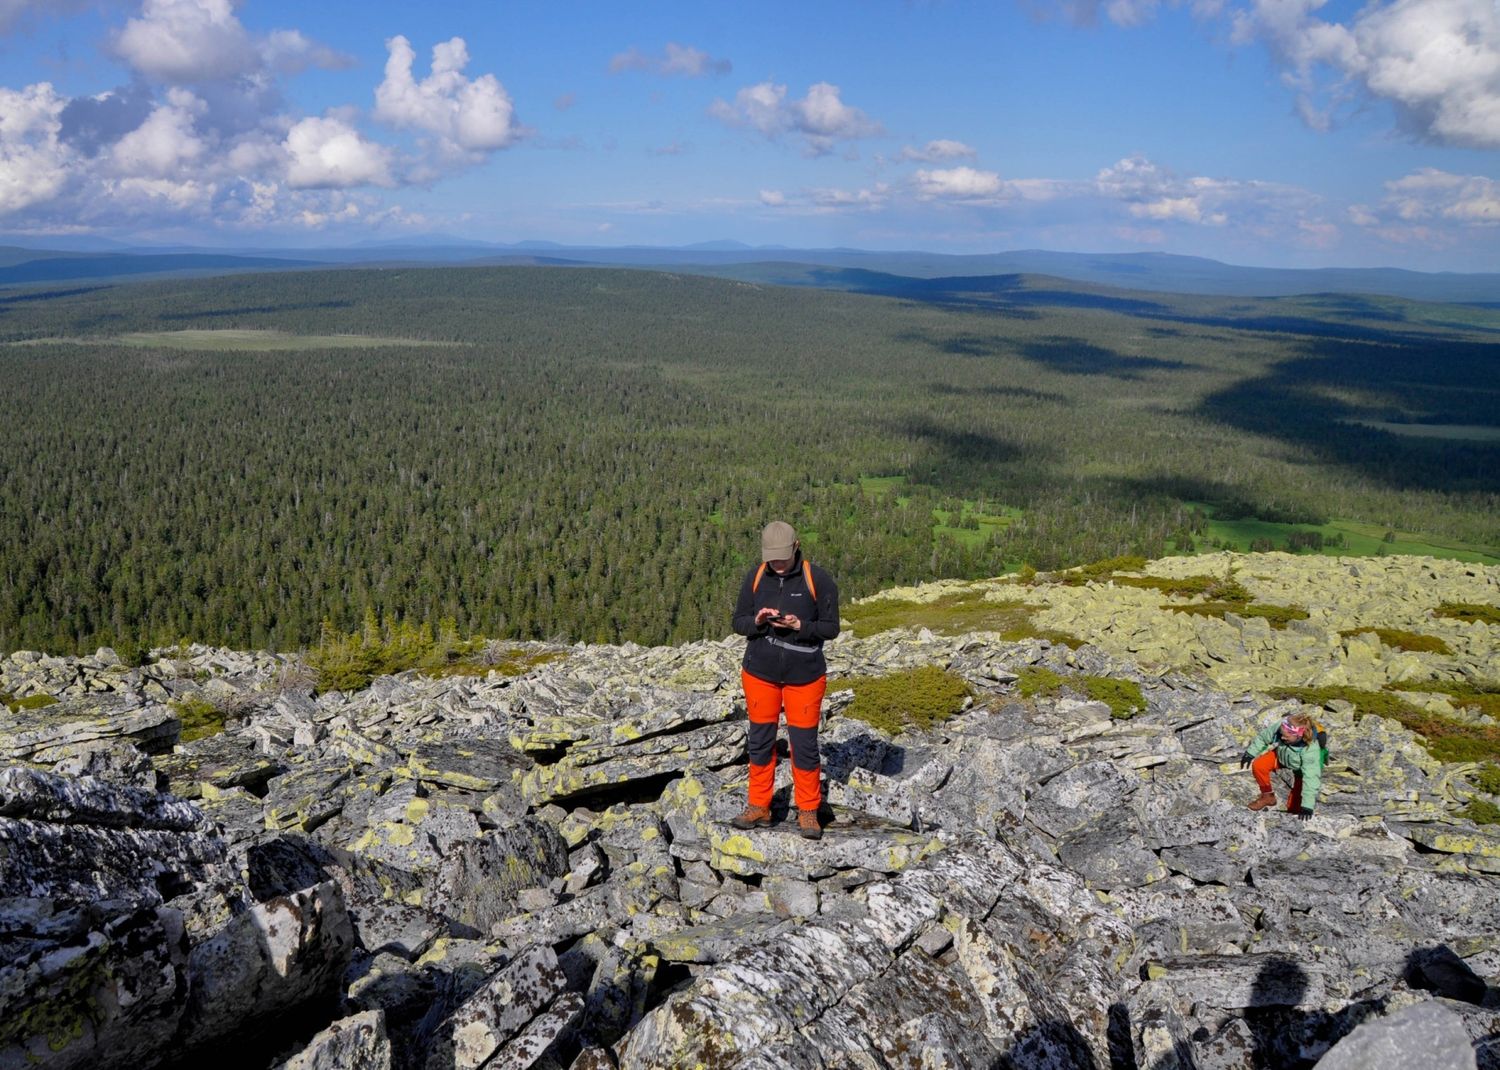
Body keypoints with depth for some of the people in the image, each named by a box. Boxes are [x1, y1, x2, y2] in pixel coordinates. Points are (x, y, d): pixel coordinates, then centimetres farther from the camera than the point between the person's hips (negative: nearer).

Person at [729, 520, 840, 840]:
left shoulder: (818, 580, -10)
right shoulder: (755, 577, -2)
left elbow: (831, 628, -8)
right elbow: (738, 623, 2)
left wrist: (799, 625, -25)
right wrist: (757, 621, -20)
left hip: (804, 676, -3)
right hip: (760, 672, 3)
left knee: (804, 744, 1)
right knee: (760, 741, 10)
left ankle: (808, 812, 16)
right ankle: (759, 807, 23)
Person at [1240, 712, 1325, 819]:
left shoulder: (1311, 749, -43)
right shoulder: (1278, 726, -34)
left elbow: (1311, 777, -41)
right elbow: (1263, 737, -11)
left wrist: (1307, 806, -42)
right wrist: (1250, 753, -7)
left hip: (1302, 767, -4)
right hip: (1281, 755, 4)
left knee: (1294, 808, -9)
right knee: (1258, 766, -25)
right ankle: (1268, 796, 0)